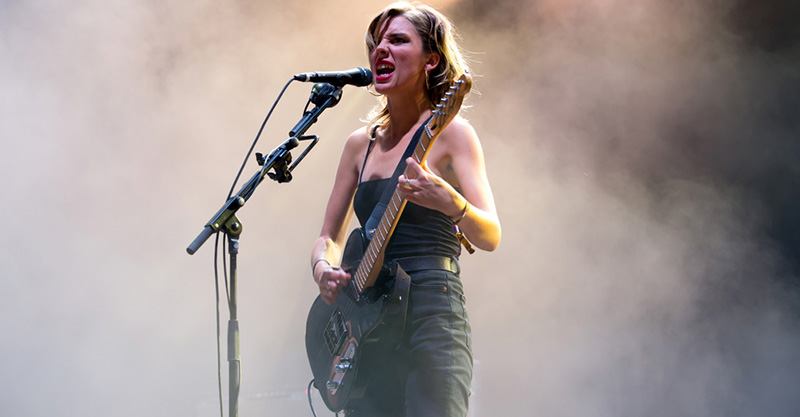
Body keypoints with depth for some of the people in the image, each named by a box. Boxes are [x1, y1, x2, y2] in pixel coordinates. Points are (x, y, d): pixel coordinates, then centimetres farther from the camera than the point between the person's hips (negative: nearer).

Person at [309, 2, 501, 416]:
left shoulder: (449, 132, 0)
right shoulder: (361, 144, 17)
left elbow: (490, 237, -10)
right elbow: (329, 237, 22)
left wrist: (448, 201, -30)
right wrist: (324, 269, -1)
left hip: (433, 312, -5)